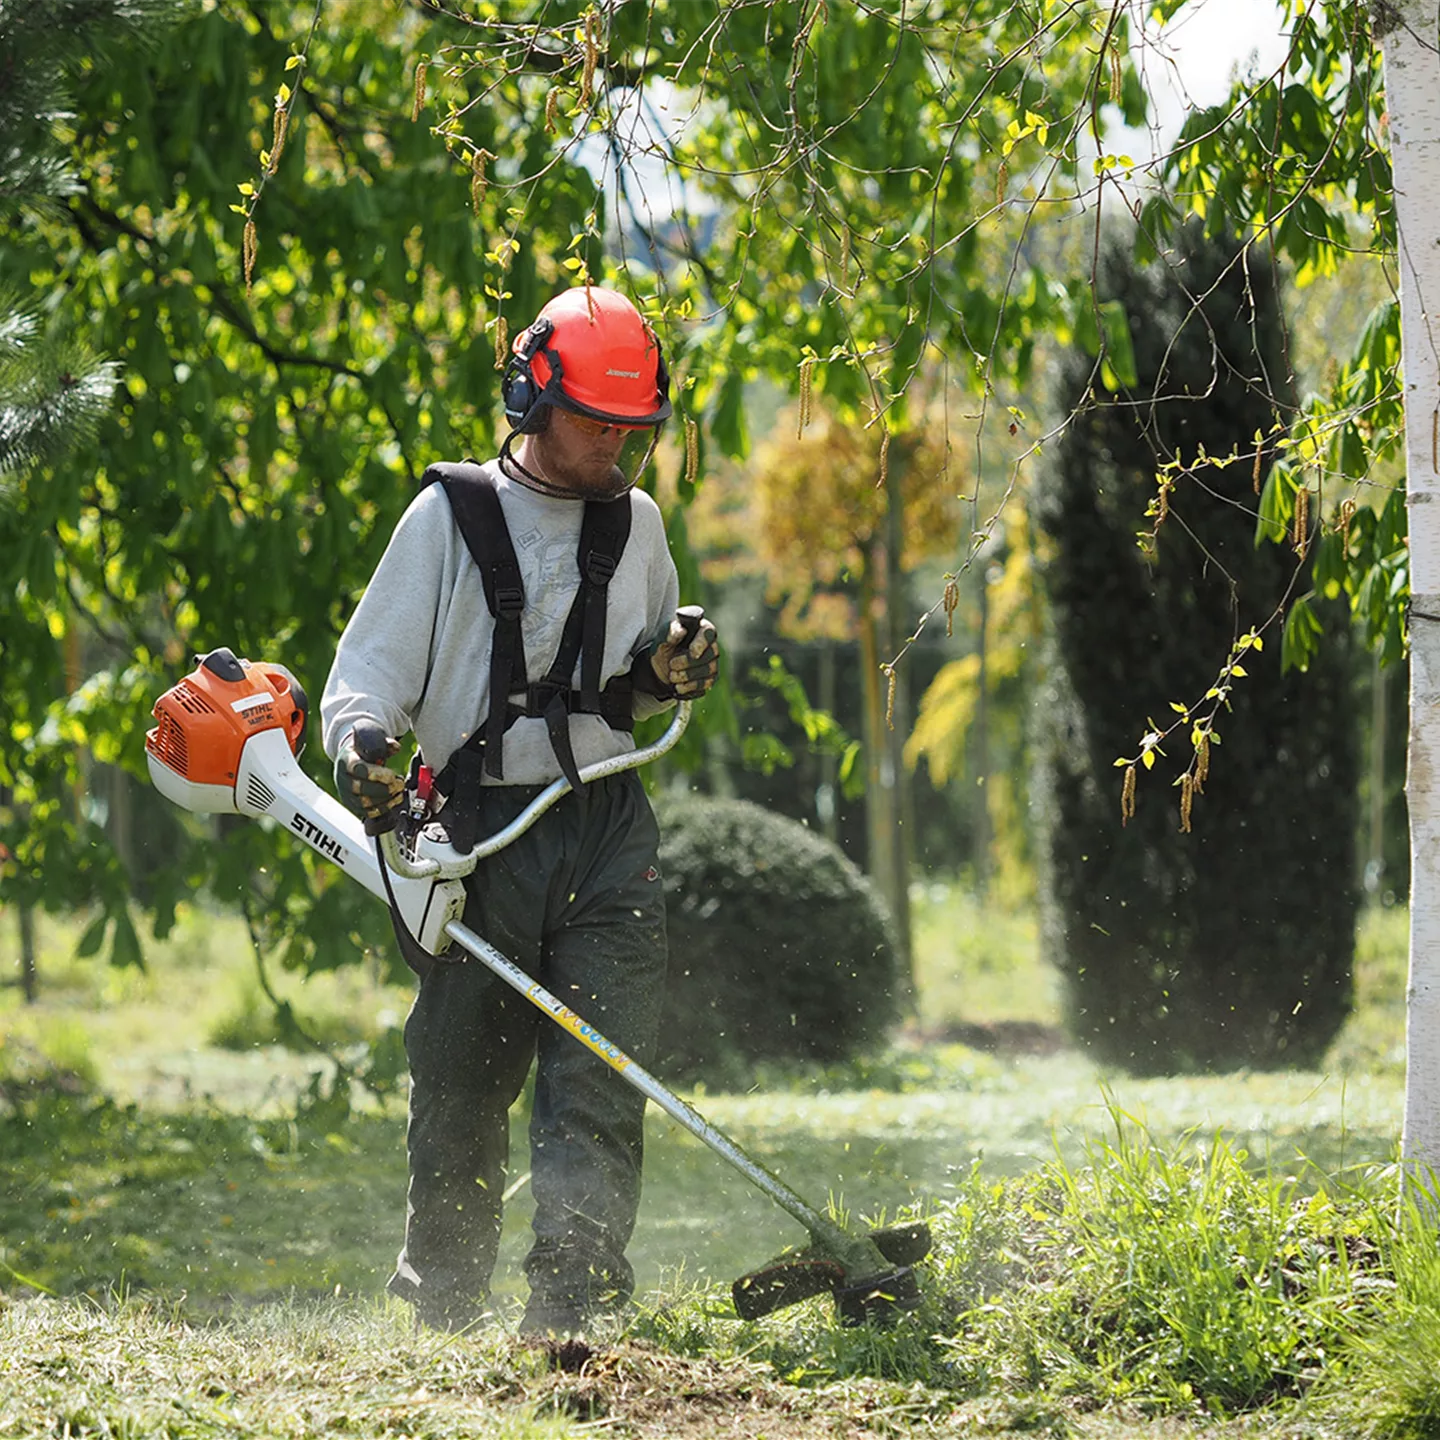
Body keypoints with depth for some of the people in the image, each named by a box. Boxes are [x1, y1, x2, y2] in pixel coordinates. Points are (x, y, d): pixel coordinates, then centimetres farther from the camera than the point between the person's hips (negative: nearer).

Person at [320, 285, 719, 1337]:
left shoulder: (637, 524, 13)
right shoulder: (450, 518, 2)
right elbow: (367, 673, 1)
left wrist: (673, 671, 3)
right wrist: (363, 746, -21)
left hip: (607, 828, 2)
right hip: (483, 827, -2)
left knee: (599, 1083, -12)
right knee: (461, 1085, 4)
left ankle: (573, 1310, -19)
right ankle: (441, 1313, 21)